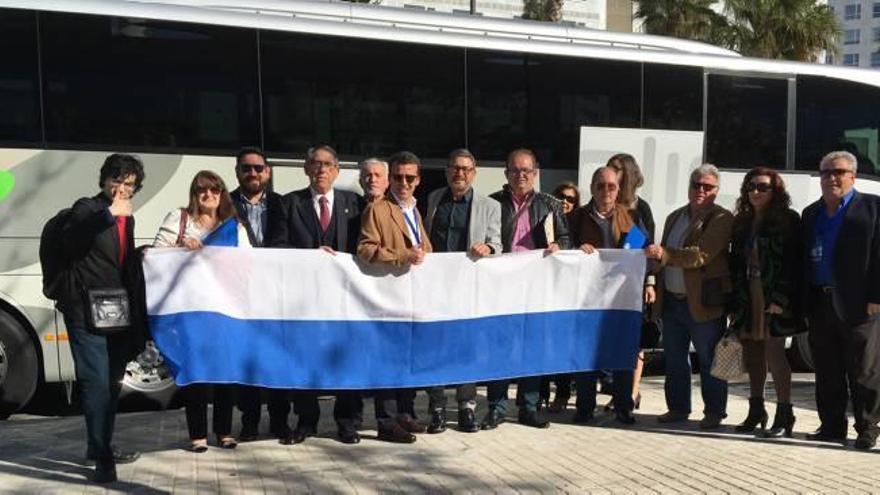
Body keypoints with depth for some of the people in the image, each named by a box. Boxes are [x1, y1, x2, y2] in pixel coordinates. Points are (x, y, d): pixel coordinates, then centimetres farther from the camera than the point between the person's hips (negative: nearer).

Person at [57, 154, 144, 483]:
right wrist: (108, 214, -29)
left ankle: (101, 447, 26)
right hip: (86, 309, -7)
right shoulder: (87, 208, -3)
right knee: (96, 381, -12)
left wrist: (135, 307, 14)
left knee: (112, 381, 13)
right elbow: (68, 240, -22)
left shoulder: (127, 218, 18)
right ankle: (102, 458, -9)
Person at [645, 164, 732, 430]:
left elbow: (701, 255, -21)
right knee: (674, 359, 13)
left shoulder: (722, 219, -8)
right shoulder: (675, 217, 15)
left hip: (704, 302, -7)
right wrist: (656, 286, 13)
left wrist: (664, 254, -30)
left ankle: (714, 412, 14)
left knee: (709, 360, 3)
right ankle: (677, 408, 24)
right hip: (672, 300, 7)